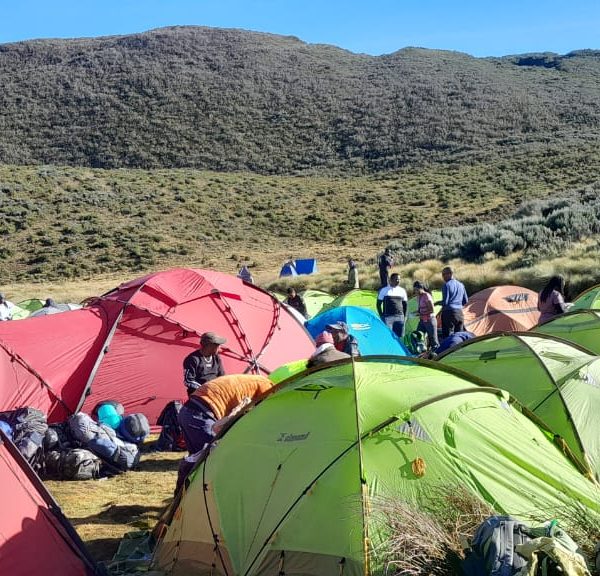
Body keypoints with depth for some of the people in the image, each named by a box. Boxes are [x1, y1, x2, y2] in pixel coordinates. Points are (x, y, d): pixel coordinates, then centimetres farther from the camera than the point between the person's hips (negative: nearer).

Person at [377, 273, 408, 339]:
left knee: (399, 336, 1)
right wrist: (381, 316, -3)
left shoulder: (402, 291, 10)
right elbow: (378, 304, 5)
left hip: (399, 317, 3)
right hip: (388, 317, -3)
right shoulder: (384, 290, 2)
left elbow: (405, 304, 17)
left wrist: (404, 316, 7)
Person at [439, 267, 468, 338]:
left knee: (448, 335, -6)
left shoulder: (446, 285, -10)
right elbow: (465, 301, 17)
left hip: (449, 312, -7)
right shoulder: (461, 285, 13)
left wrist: (438, 302, 4)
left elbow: (445, 302, -14)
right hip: (459, 312, 7)